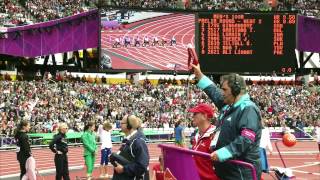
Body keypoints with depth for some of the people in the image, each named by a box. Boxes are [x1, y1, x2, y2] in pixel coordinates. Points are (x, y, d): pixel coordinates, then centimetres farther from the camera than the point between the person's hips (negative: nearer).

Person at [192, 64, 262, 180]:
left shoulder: (248, 109, -16)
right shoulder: (227, 106, 13)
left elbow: (246, 140, -27)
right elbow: (214, 92, 32)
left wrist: (221, 153, -29)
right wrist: (199, 74, 34)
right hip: (226, 170, 9)